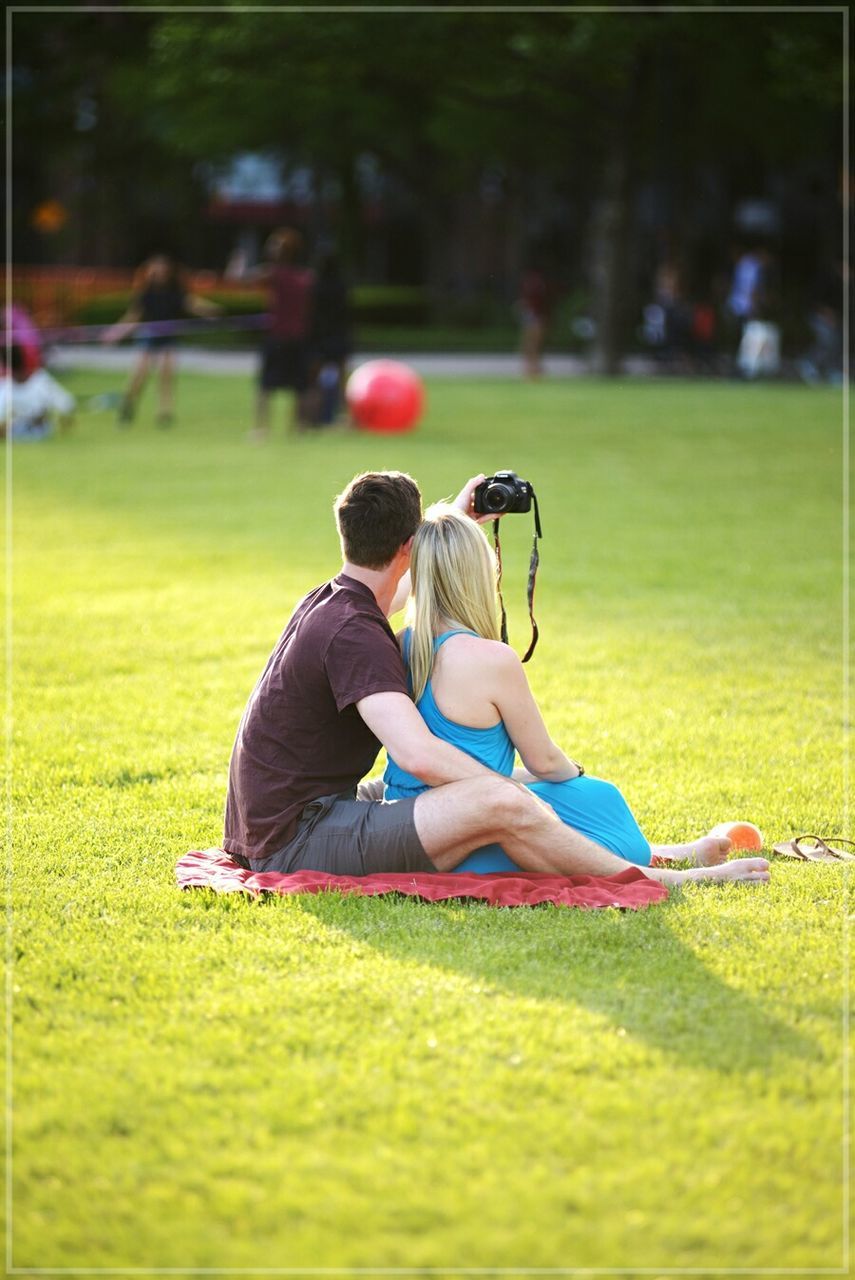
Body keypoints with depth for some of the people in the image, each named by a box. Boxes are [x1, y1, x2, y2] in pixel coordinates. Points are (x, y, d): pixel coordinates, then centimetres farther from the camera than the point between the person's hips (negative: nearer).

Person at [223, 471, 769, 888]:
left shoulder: (326, 602, 11)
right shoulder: (354, 635, -20)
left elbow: (395, 586, 37)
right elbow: (419, 754, -32)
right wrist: (516, 791, -21)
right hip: (297, 844, -11)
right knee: (499, 802, -25)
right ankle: (660, 882, -10)